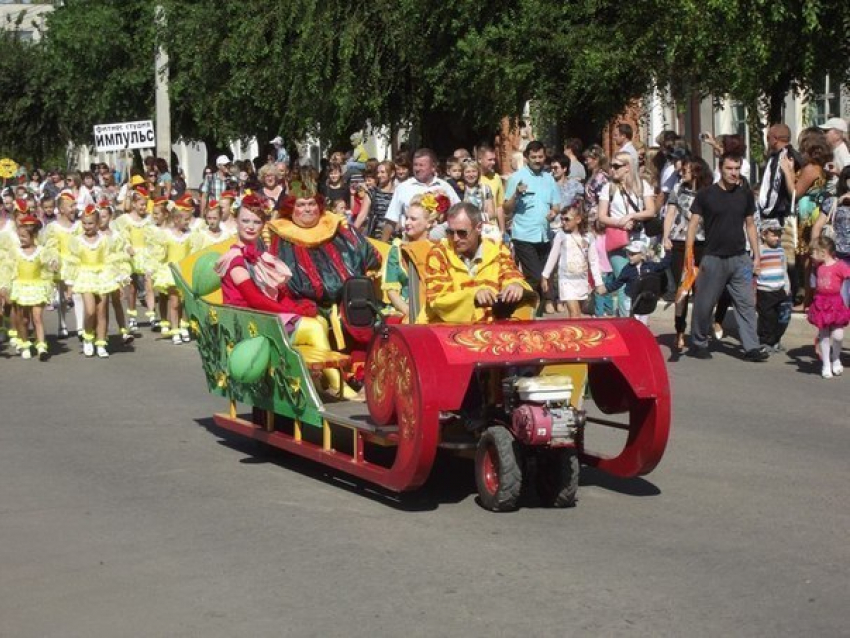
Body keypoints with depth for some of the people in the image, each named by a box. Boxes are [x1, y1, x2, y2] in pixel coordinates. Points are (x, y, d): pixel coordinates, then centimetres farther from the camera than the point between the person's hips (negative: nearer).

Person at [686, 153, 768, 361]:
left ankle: (751, 347, 1)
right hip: (713, 258, -3)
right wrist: (688, 256, -14)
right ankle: (698, 344, 20)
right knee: (704, 304, 4)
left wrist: (756, 255, 10)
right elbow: (693, 224, -5)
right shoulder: (706, 195, -4)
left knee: (746, 303, -1)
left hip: (740, 258, 3)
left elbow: (750, 225, 13)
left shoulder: (745, 195, 6)